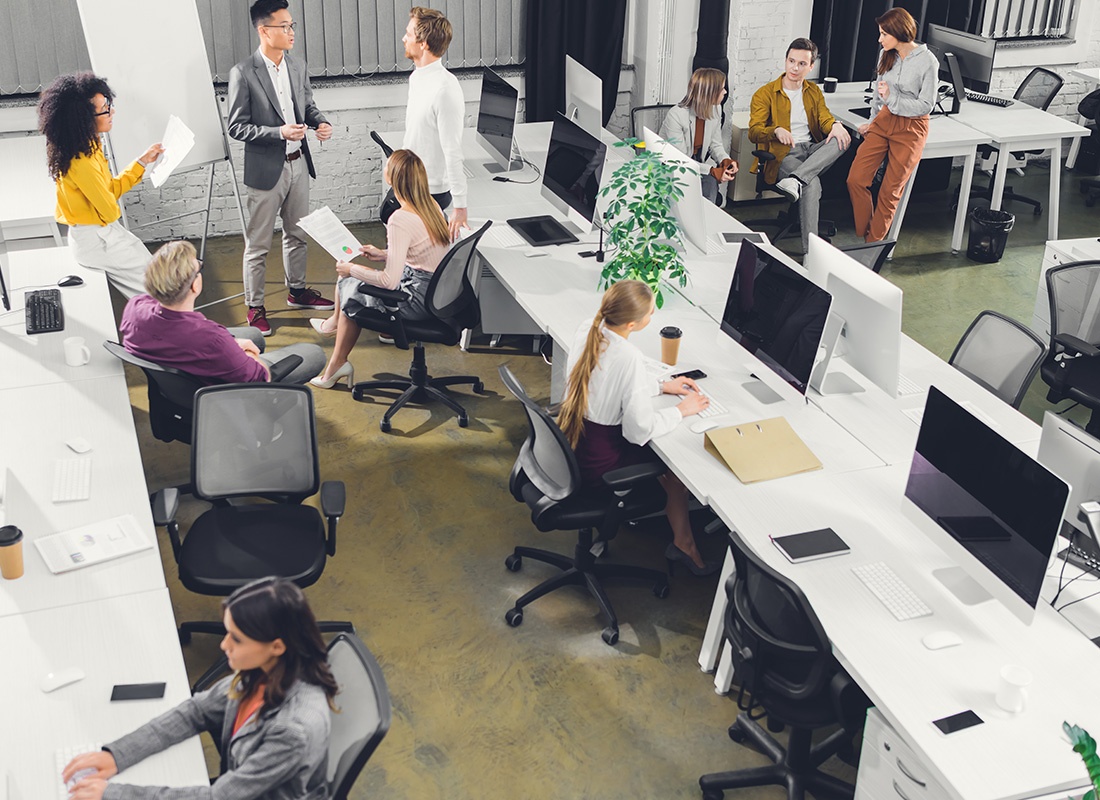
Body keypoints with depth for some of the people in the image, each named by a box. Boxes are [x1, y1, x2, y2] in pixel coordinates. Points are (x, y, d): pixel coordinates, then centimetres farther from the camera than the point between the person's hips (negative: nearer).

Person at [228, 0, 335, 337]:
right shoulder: (243, 73, -14)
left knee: (297, 234, 20)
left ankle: (297, 291, 37)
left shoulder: (297, 68, 4)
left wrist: (320, 122, -6)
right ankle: (255, 307, 13)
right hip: (266, 169, -6)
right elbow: (237, 127, -14)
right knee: (258, 244, 3)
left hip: (297, 164, 6)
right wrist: (279, 133, -25)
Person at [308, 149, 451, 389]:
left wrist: (351, 269, -10)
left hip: (420, 301, -9)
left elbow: (389, 281, -24)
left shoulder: (400, 221, -25)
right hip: (438, 290, 9)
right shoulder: (431, 205, 2)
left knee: (351, 290, 11)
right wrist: (385, 254, 15)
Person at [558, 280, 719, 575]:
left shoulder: (587, 330, -7)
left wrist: (661, 386, 11)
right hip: (597, 466, -7)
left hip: (570, 445, 7)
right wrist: (680, 410, -7)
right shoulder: (629, 358, -31)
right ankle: (683, 543, 33)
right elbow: (639, 430, -24)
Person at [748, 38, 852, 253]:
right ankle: (809, 249, -40)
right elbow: (753, 132, -8)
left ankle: (796, 179, -40)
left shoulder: (814, 91, 20)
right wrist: (777, 131, -30)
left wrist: (835, 125, -18)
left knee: (842, 139, -27)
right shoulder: (765, 94, 3)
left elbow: (824, 118, 8)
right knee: (812, 185, -36)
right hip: (783, 156, -5)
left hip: (813, 151, 6)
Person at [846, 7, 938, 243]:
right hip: (884, 121, 5)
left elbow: (926, 106, -12)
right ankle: (863, 237, 5)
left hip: (911, 129, -5)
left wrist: (892, 98, -19)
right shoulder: (887, 56, 3)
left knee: (890, 191, -1)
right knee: (855, 179, -8)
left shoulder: (927, 62, -13)